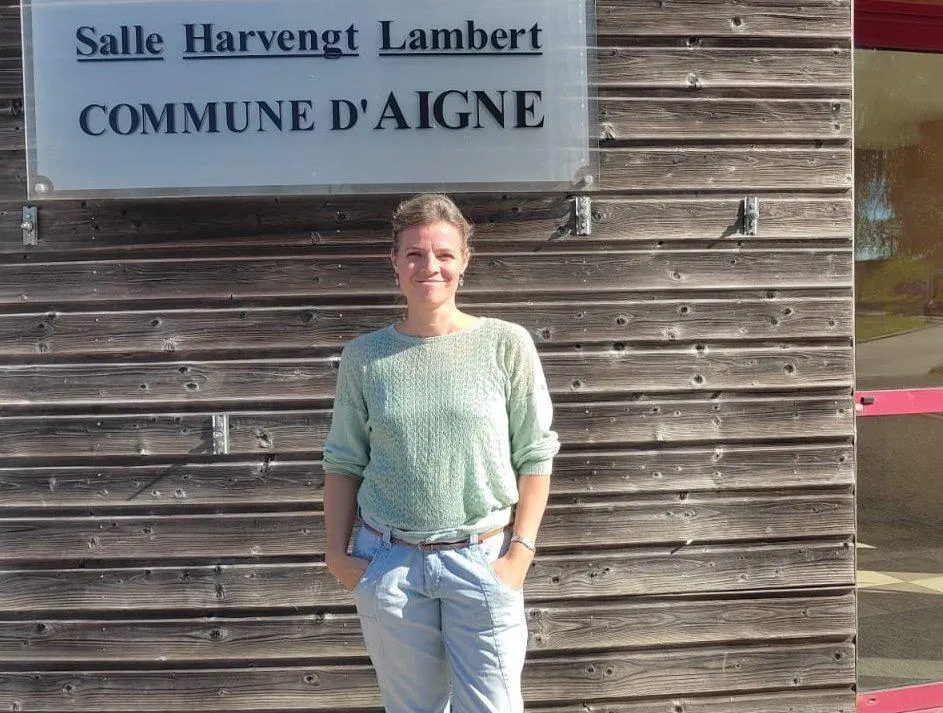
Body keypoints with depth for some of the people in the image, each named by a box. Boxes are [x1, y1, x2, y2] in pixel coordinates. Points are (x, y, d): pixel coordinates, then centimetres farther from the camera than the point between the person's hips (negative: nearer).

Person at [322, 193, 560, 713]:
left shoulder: (507, 345, -4)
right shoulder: (363, 356, 1)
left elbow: (535, 456, -2)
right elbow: (343, 464, 6)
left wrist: (521, 551, -7)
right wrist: (337, 552, 1)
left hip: (482, 561, -1)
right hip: (388, 564, 2)